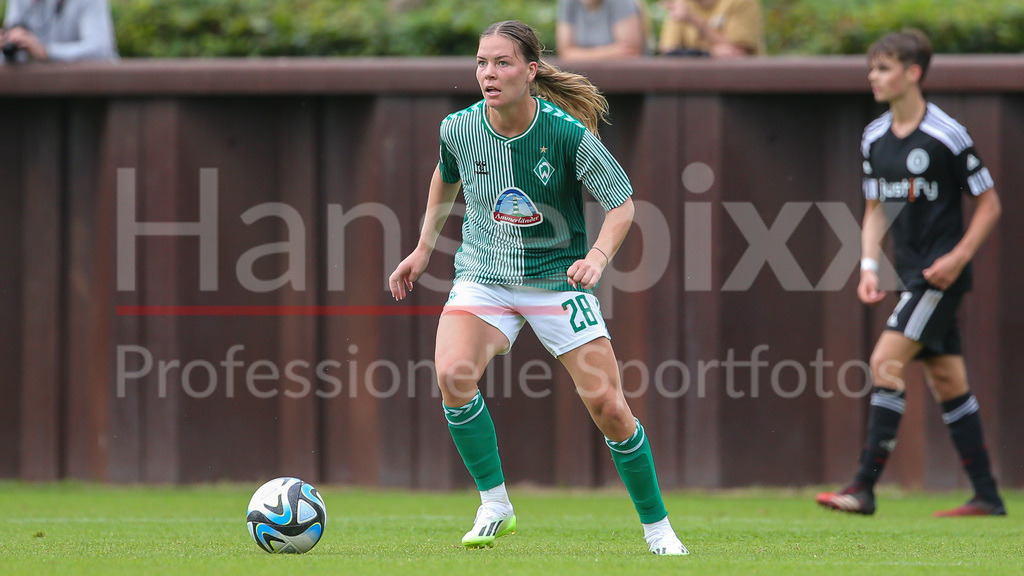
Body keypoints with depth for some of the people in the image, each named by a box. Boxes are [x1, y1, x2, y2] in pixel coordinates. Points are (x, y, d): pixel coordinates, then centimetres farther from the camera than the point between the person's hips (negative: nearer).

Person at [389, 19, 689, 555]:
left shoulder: (567, 134, -18)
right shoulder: (459, 129, -8)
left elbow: (622, 203, -9)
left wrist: (598, 256, -26)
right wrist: (423, 248, 19)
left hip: (557, 280, -2)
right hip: (482, 279, 2)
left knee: (608, 407, -6)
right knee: (452, 374, -26)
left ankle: (657, 526, 15)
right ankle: (494, 505, -9)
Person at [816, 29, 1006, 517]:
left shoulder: (946, 135, -12)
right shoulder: (874, 138, 8)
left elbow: (989, 203, -6)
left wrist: (958, 257, -16)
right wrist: (869, 266, 3)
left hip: (941, 274, -8)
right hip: (911, 274, 8)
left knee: (886, 363, -16)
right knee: (946, 381, 9)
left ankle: (864, 488, -17)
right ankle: (987, 496, 15)